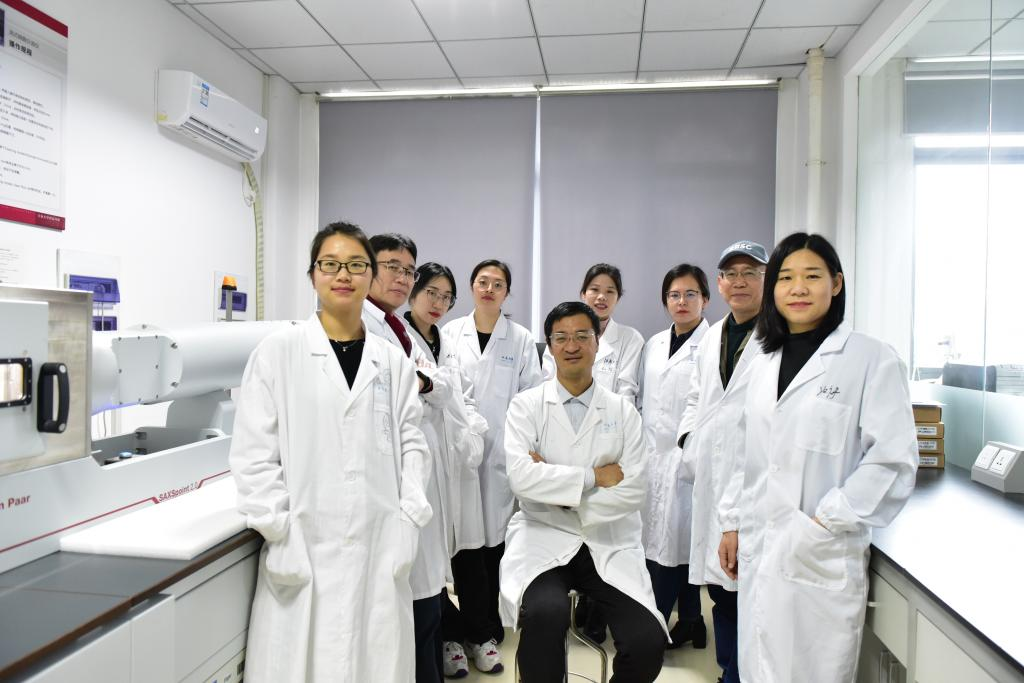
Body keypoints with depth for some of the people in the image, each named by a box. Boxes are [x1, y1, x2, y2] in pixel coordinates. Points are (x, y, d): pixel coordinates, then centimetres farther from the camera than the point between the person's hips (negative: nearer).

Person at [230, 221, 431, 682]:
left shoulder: (392, 361, 8)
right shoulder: (278, 352, 0)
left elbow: (411, 444, 8)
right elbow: (254, 454, -3)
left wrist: (408, 520, -2)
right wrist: (281, 536, -9)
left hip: (381, 550, 2)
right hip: (303, 549, -2)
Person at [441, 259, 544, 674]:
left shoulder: (521, 339, 4)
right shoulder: (450, 333, 7)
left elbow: (533, 395, 3)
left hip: (503, 453, 0)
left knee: (496, 540, 3)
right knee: (466, 540, -2)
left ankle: (484, 629, 21)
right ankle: (481, 633, 12)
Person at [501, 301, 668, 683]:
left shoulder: (622, 411, 5)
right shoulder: (526, 406, 1)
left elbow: (634, 490, -4)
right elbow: (521, 476, -14)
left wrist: (559, 494, -11)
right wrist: (593, 476, -12)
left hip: (609, 544, 2)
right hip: (544, 537, -2)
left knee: (648, 643, -16)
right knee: (546, 613, -31)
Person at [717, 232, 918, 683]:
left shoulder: (871, 359, -7)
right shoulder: (764, 364, 11)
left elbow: (892, 459, -11)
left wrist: (825, 522, -14)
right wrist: (732, 524, 13)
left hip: (821, 557, -5)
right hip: (758, 549, 5)